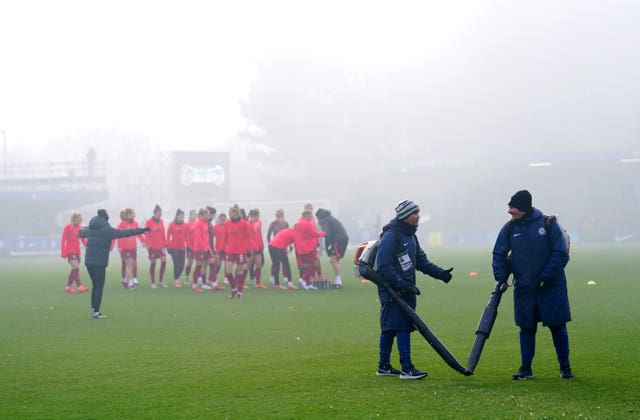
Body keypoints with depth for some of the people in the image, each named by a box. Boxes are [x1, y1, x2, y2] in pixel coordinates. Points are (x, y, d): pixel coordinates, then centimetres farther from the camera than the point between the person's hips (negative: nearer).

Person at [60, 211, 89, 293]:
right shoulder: (68, 227, -6)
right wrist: (63, 252, -11)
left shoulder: (79, 228, 10)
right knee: (76, 268, -16)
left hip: (77, 251, 6)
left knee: (74, 269, 6)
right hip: (70, 251, -6)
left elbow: (83, 240, 13)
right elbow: (63, 240, -6)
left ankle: (68, 287, 14)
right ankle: (79, 286, -21)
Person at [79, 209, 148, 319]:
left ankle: (94, 309, 16)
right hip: (100, 263, -6)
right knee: (99, 286, -1)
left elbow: (81, 232, 36)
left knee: (95, 285, 16)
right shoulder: (107, 230, -7)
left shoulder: (89, 229, 12)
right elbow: (125, 232, -12)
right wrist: (141, 230, -11)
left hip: (88, 261, 6)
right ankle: (95, 312, -4)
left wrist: (80, 231, 61)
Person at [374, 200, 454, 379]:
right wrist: (402, 285, -24)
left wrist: (440, 273, 7)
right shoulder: (391, 236, -15)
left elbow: (421, 261, 21)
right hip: (392, 290, -9)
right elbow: (383, 267, -20)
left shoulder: (410, 236, 16)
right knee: (402, 328, -12)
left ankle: (384, 366, 21)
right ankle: (406, 368, -13)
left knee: (389, 328, 14)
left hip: (405, 290, 9)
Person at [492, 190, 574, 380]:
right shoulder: (509, 228, 3)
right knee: (526, 328, 5)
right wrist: (501, 279, -5)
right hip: (524, 289, 3)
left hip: (551, 287, -3)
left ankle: (565, 367, 13)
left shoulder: (548, 223, -7)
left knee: (558, 327, 2)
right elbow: (499, 255, 9)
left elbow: (561, 254, -9)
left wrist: (546, 277, -14)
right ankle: (525, 368, 14)